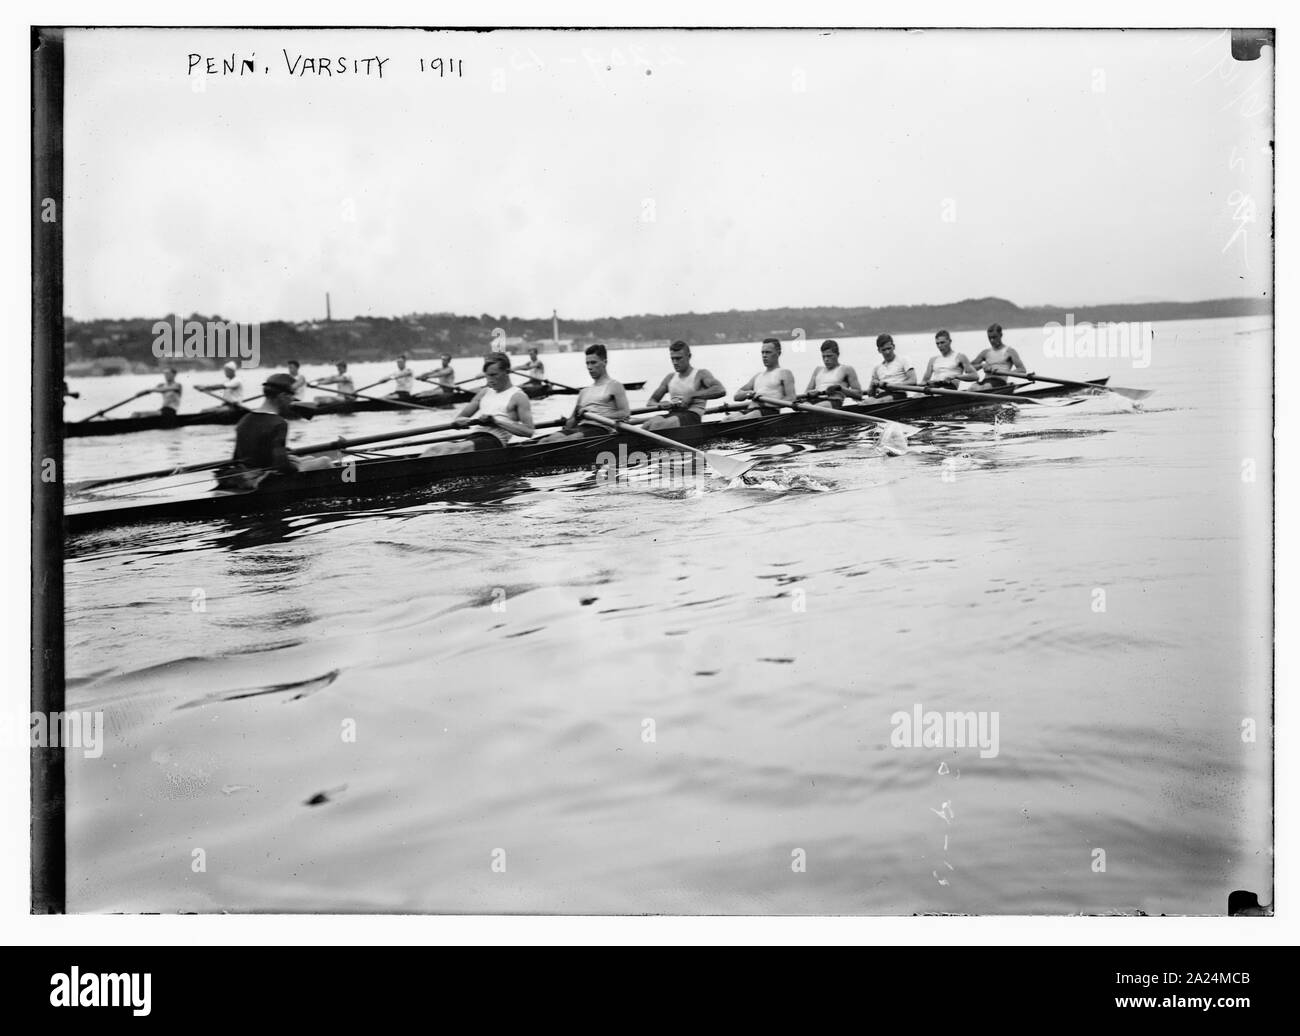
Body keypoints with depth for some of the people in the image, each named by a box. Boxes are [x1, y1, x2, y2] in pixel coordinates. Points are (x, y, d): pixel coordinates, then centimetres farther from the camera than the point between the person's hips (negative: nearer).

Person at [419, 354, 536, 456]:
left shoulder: (518, 396, 3)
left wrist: (496, 421, -14)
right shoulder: (484, 392, 22)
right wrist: (471, 421, -4)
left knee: (455, 449, -33)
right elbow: (459, 418, 22)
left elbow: (528, 431, -9)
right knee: (435, 449, -21)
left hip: (494, 440, -7)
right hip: (473, 437, 7)